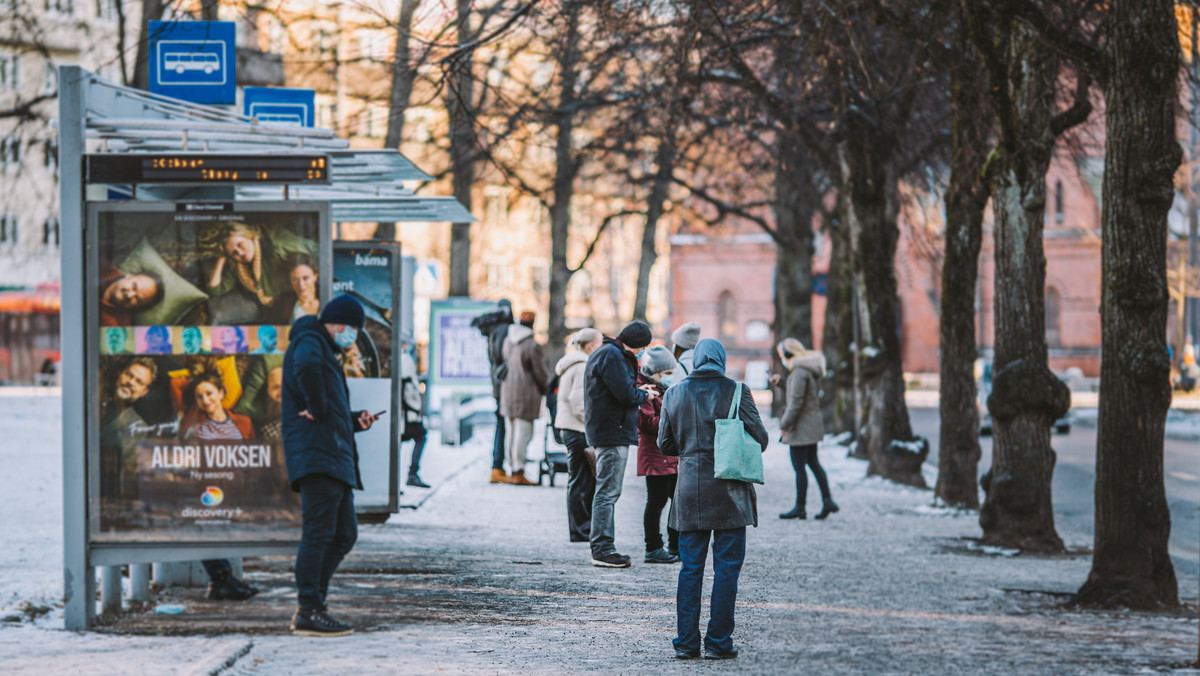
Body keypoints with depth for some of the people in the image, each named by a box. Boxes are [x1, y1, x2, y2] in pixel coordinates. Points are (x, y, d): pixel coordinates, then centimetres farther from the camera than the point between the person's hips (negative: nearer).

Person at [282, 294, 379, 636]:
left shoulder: (326, 353, 29)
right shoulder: (310, 341, -3)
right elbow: (306, 366, -29)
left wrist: (355, 420, 17)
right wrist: (318, 409, -22)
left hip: (335, 457, 11)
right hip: (316, 454, -11)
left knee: (344, 534, 12)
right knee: (318, 532, -11)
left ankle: (311, 606, 14)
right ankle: (309, 612, -11)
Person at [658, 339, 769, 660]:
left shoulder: (674, 394, 3)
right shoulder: (736, 392, -7)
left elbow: (664, 444, 9)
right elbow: (760, 439, -4)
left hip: (690, 490, 3)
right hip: (729, 490, -3)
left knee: (690, 568, 9)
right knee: (727, 567, 3)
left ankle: (687, 642, 8)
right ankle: (718, 642, 2)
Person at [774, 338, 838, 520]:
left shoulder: (800, 372, -19)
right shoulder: (809, 369, 12)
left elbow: (796, 401, -22)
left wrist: (784, 425, -17)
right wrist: (781, 383, 13)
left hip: (802, 427, -10)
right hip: (813, 423, 10)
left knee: (799, 468, -2)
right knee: (813, 462, 16)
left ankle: (799, 508, 3)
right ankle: (827, 500, 14)